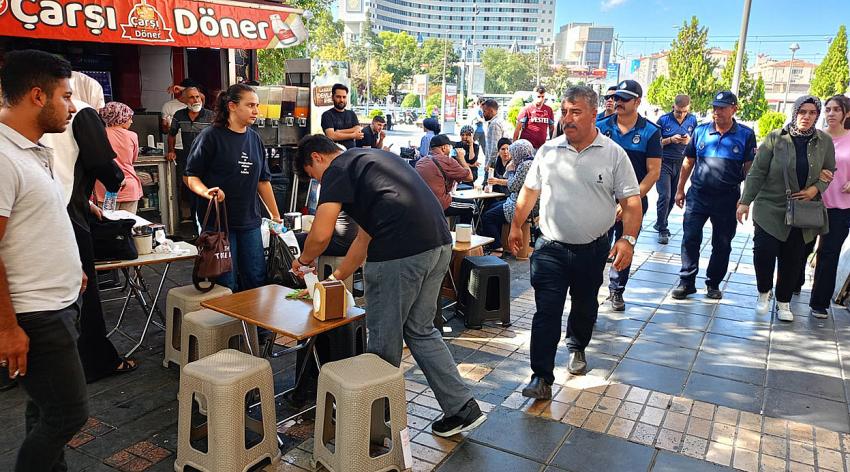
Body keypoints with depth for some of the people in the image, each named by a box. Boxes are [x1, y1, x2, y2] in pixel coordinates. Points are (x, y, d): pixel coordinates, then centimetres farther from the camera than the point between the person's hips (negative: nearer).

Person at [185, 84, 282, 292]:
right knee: (226, 285, 0)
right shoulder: (211, 136, -6)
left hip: (249, 222, 6)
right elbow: (192, 177, -6)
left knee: (257, 280, 8)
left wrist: (275, 216, 16)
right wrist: (207, 192, -26)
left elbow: (263, 180, 16)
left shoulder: (254, 138, 12)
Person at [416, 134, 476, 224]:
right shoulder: (446, 160, -11)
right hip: (440, 206, -8)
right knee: (470, 205, 13)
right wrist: (461, 158, 10)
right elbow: (469, 177, -4)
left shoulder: (420, 162, 11)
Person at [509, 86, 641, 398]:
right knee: (546, 312, -6)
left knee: (585, 306, 19)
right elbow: (530, 190, 12)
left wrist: (628, 239, -17)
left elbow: (631, 202, -5)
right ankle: (542, 378, -2)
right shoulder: (548, 151, 2)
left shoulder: (614, 155, -4)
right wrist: (516, 226, 10)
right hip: (550, 247, 0)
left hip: (593, 249, 0)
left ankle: (577, 348, 45)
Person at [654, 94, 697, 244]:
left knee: (672, 197, 8)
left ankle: (660, 224, 25)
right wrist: (670, 139, -18)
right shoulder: (664, 120, -4)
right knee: (665, 196, -11)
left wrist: (689, 141, -11)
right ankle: (662, 230, -1)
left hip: (681, 163, 4)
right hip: (664, 162, -3)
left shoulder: (692, 120, 6)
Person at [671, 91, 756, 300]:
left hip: (727, 198, -1)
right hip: (697, 195, 1)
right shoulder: (700, 131, 4)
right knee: (690, 239, -2)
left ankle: (713, 283, 22)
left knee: (722, 244, 9)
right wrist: (680, 189, 9)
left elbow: (750, 169, 0)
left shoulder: (746, 135, -1)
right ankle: (687, 281, 8)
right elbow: (688, 162, 10)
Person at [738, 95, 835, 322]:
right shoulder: (775, 138, -6)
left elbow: (830, 172, 11)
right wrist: (745, 201, -8)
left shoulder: (824, 141, 1)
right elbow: (757, 172, -5)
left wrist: (816, 189, -9)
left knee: (792, 259, 7)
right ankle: (764, 292, 17)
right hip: (769, 208, -2)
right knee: (764, 252, -11)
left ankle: (783, 302, 25)